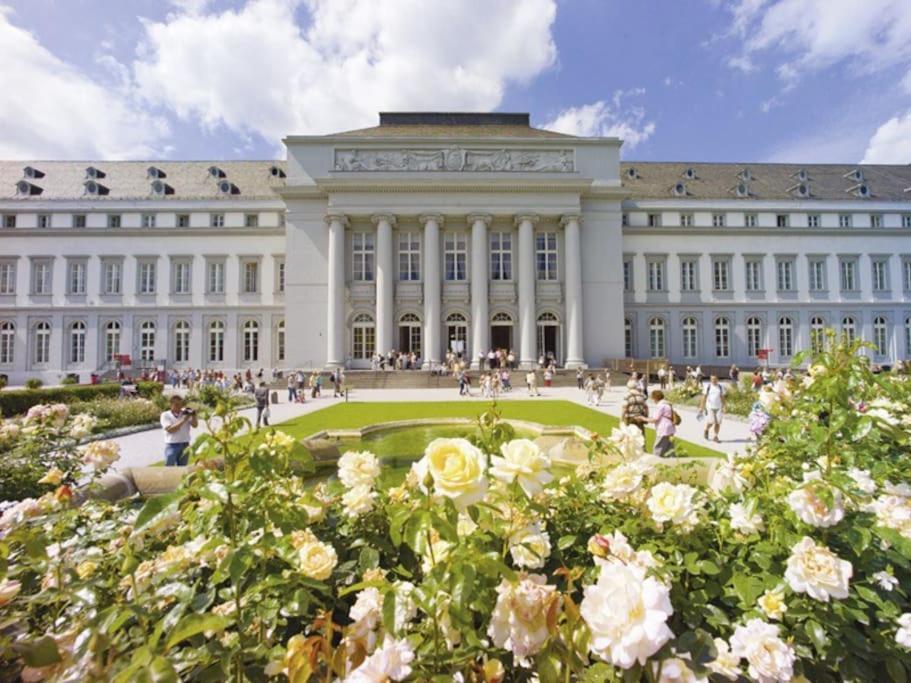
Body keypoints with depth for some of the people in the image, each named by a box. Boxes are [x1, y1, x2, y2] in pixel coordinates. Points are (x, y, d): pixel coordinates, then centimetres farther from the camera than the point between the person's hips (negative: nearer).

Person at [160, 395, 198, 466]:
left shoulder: (185, 413, 4)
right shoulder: (165, 415, -3)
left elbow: (195, 425, -5)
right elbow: (170, 429, -14)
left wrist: (193, 416, -23)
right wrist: (183, 420, -20)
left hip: (185, 445, 3)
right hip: (172, 446, -3)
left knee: (182, 468, 12)